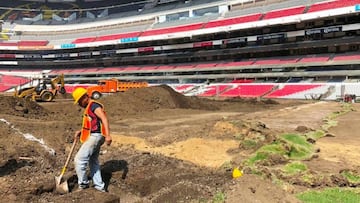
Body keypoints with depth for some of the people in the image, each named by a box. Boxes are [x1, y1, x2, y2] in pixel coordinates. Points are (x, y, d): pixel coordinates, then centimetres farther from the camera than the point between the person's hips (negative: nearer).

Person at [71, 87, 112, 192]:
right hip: (92, 137, 11)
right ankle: (99, 186, 22)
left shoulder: (94, 105, -12)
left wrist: (108, 135, -34)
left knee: (79, 159, -8)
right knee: (93, 162, 16)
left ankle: (83, 184, 4)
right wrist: (80, 132, 14)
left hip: (95, 136, -11)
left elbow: (104, 119, -24)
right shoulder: (89, 108, 20)